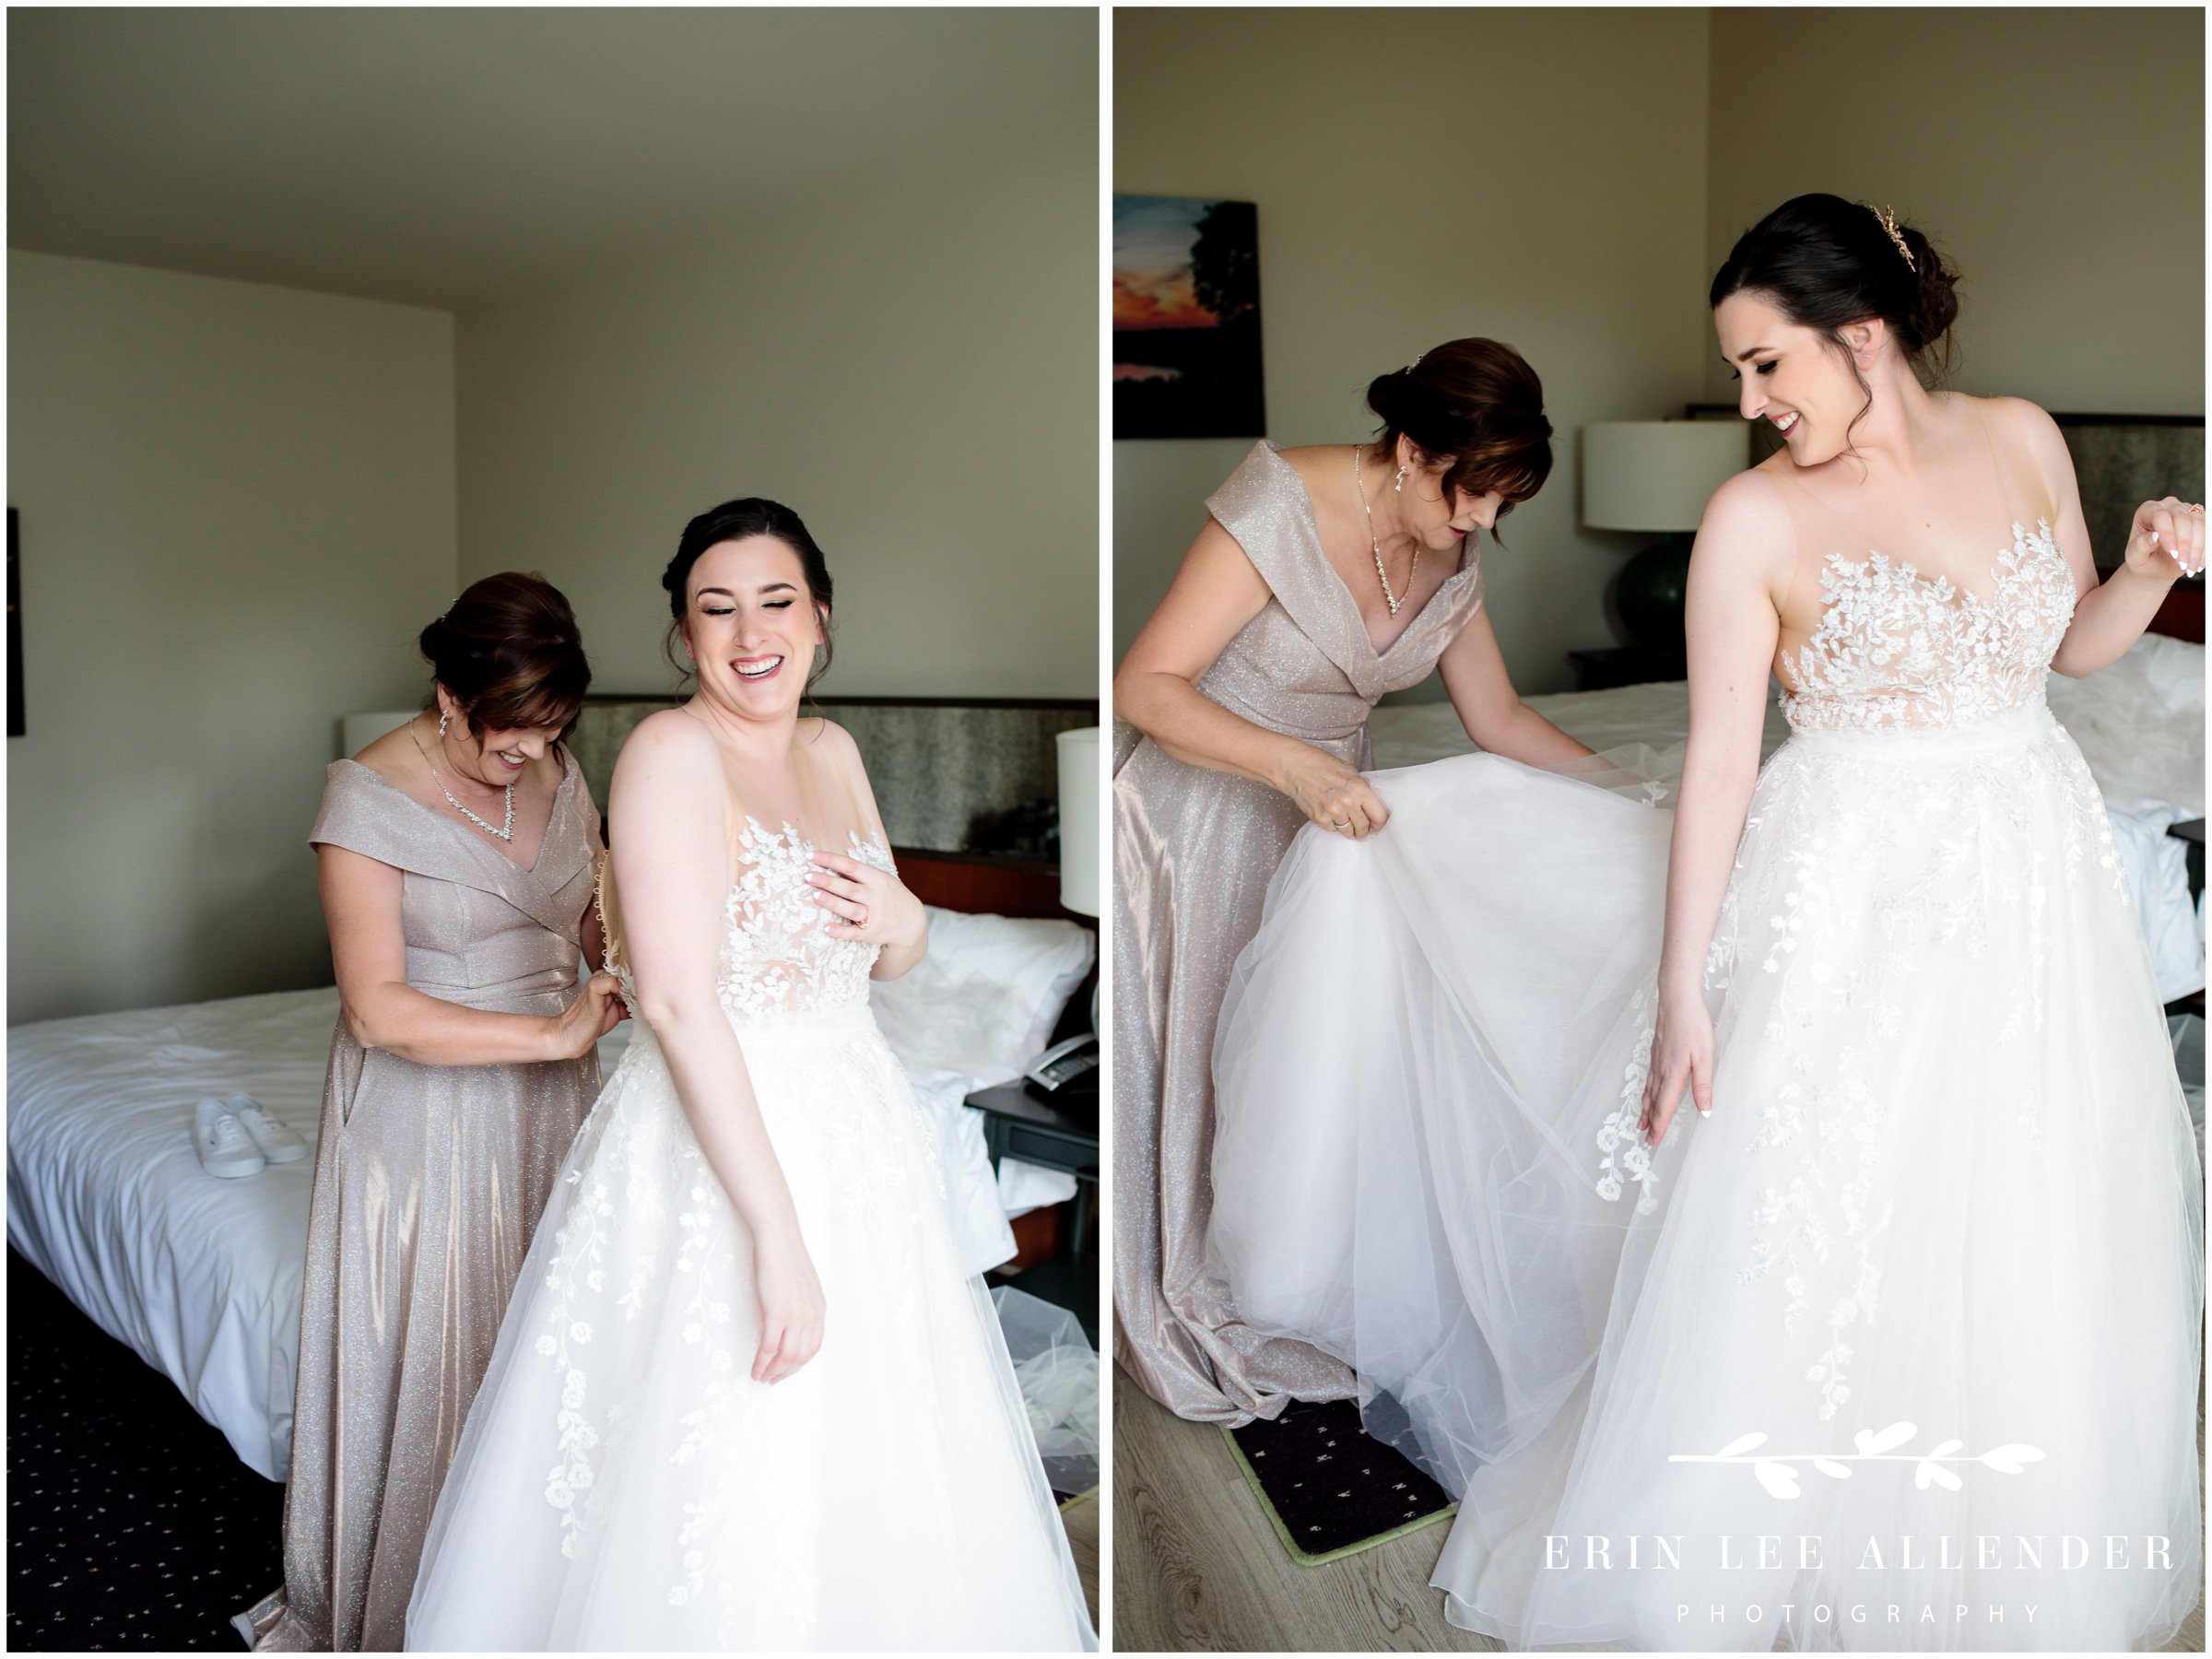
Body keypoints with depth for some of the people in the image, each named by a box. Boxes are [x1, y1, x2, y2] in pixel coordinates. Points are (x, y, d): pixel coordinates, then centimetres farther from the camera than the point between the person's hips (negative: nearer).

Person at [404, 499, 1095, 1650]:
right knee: (720, 1495, 4)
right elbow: (679, 1004, -22)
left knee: (869, 1484, 18)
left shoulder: (833, 752, 9)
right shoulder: (673, 751, -14)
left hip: (856, 1134, 7)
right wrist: (777, 1232, -25)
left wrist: (904, 922, -6)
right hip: (714, 1149, -7)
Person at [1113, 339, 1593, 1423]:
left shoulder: (1449, 556, -3)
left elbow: (1499, 719, 8)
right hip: (1201, 801, -6)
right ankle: (1187, 1311, 24)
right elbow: (1145, 687, -28)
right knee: (1201, 1057, 5)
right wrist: (1291, 764, -39)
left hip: (1327, 807, 6)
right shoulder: (1281, 509, -25)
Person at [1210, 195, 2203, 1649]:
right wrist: (1681, 996, -13)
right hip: (1854, 914, -4)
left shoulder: (2023, 439, 1)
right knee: (1801, 1253, 3)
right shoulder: (1756, 518, -12)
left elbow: (2076, 645, 14)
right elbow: (1719, 762, -13)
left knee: (2030, 1257, 15)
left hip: (2036, 889, 5)